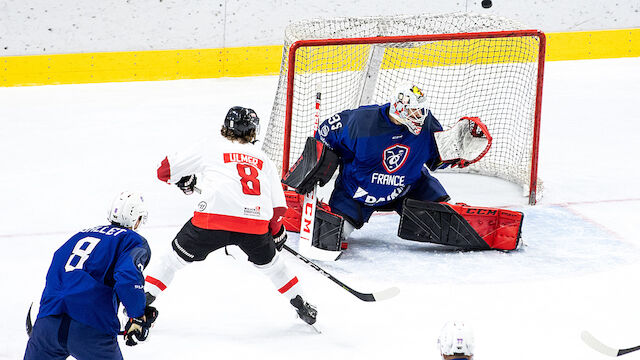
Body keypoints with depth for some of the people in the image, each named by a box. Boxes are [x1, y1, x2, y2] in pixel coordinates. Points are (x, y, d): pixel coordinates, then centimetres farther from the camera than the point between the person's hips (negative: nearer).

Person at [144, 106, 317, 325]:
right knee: (268, 261, 30)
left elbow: (165, 171, 23)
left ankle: (143, 298, 14)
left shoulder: (209, 149, 18)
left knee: (178, 256, 18)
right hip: (256, 223, 2)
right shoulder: (263, 159, 25)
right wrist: (276, 232, 39)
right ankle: (301, 306, 38)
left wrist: (185, 182, 44)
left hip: (213, 218, -2)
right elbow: (278, 207, 20)